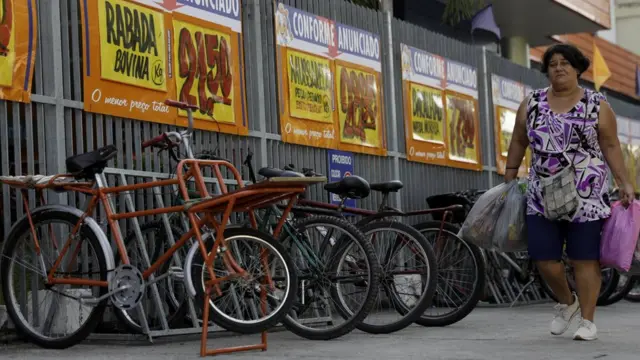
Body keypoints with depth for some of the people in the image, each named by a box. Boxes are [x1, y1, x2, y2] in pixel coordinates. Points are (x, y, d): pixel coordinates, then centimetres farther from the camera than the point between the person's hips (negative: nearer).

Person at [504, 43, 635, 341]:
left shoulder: (597, 105, 0)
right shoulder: (532, 104, 7)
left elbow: (611, 146, 0)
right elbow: (518, 142, 13)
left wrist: (624, 183, -6)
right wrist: (509, 178, 12)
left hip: (586, 196, -3)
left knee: (585, 259, -2)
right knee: (543, 258, 1)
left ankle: (587, 320, 7)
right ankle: (567, 302, 28)